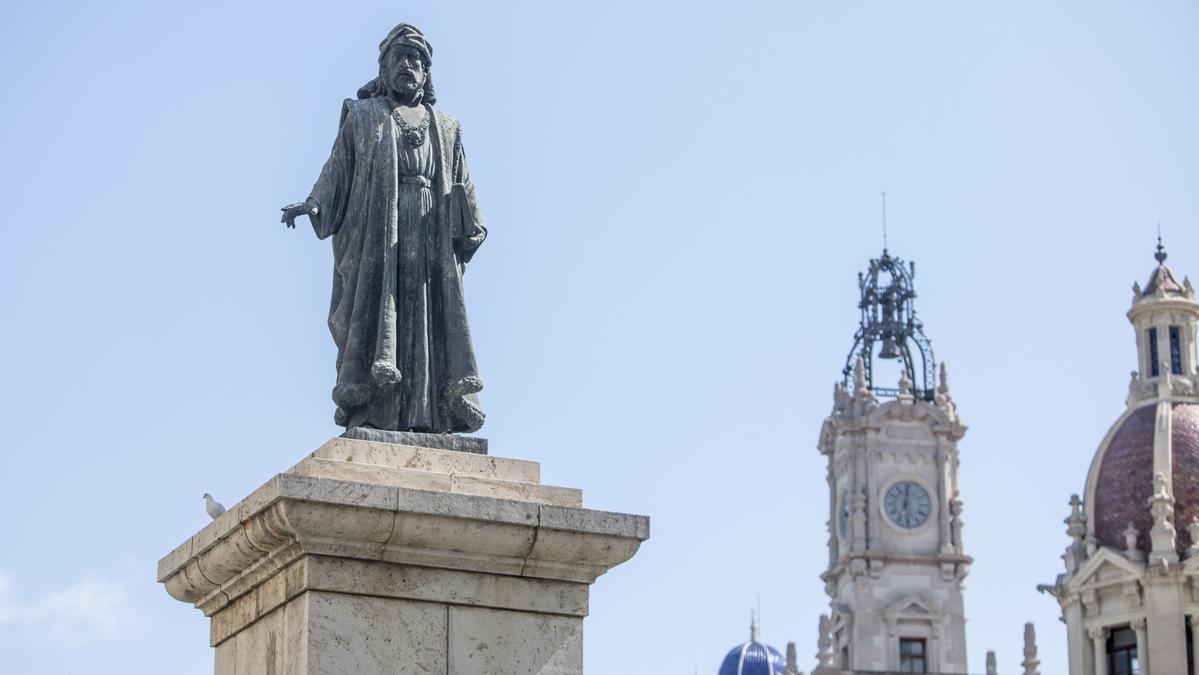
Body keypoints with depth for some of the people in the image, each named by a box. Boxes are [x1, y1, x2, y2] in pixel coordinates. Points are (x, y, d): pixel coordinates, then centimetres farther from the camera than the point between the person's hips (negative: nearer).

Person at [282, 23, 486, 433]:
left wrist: (473, 227, -1)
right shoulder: (361, 116, 16)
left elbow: (462, 185, 15)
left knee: (430, 319, -6)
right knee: (373, 316, -12)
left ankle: (430, 421, -12)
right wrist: (314, 203, -11)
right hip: (375, 234, -2)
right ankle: (368, 417, -17)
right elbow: (337, 168, 6)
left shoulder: (446, 128, 22)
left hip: (431, 238, 3)